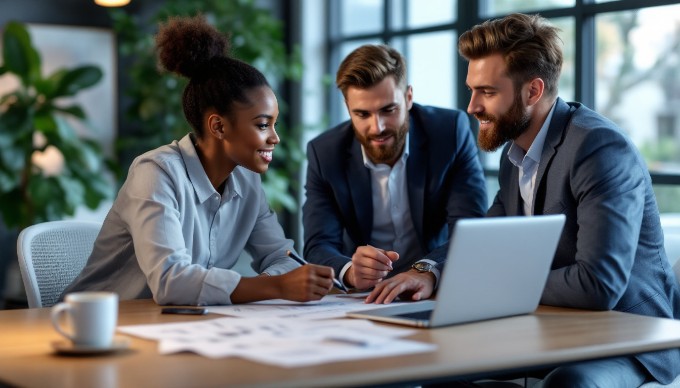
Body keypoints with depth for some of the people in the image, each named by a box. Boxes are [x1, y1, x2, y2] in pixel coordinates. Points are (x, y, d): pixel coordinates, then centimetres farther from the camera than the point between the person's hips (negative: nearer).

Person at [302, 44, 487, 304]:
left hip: (440, 291, -1)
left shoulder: (451, 130, -9)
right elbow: (319, 248, -9)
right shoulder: (324, 153, -6)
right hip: (361, 301, 1)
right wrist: (350, 271, -32)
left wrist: (427, 271, -35)